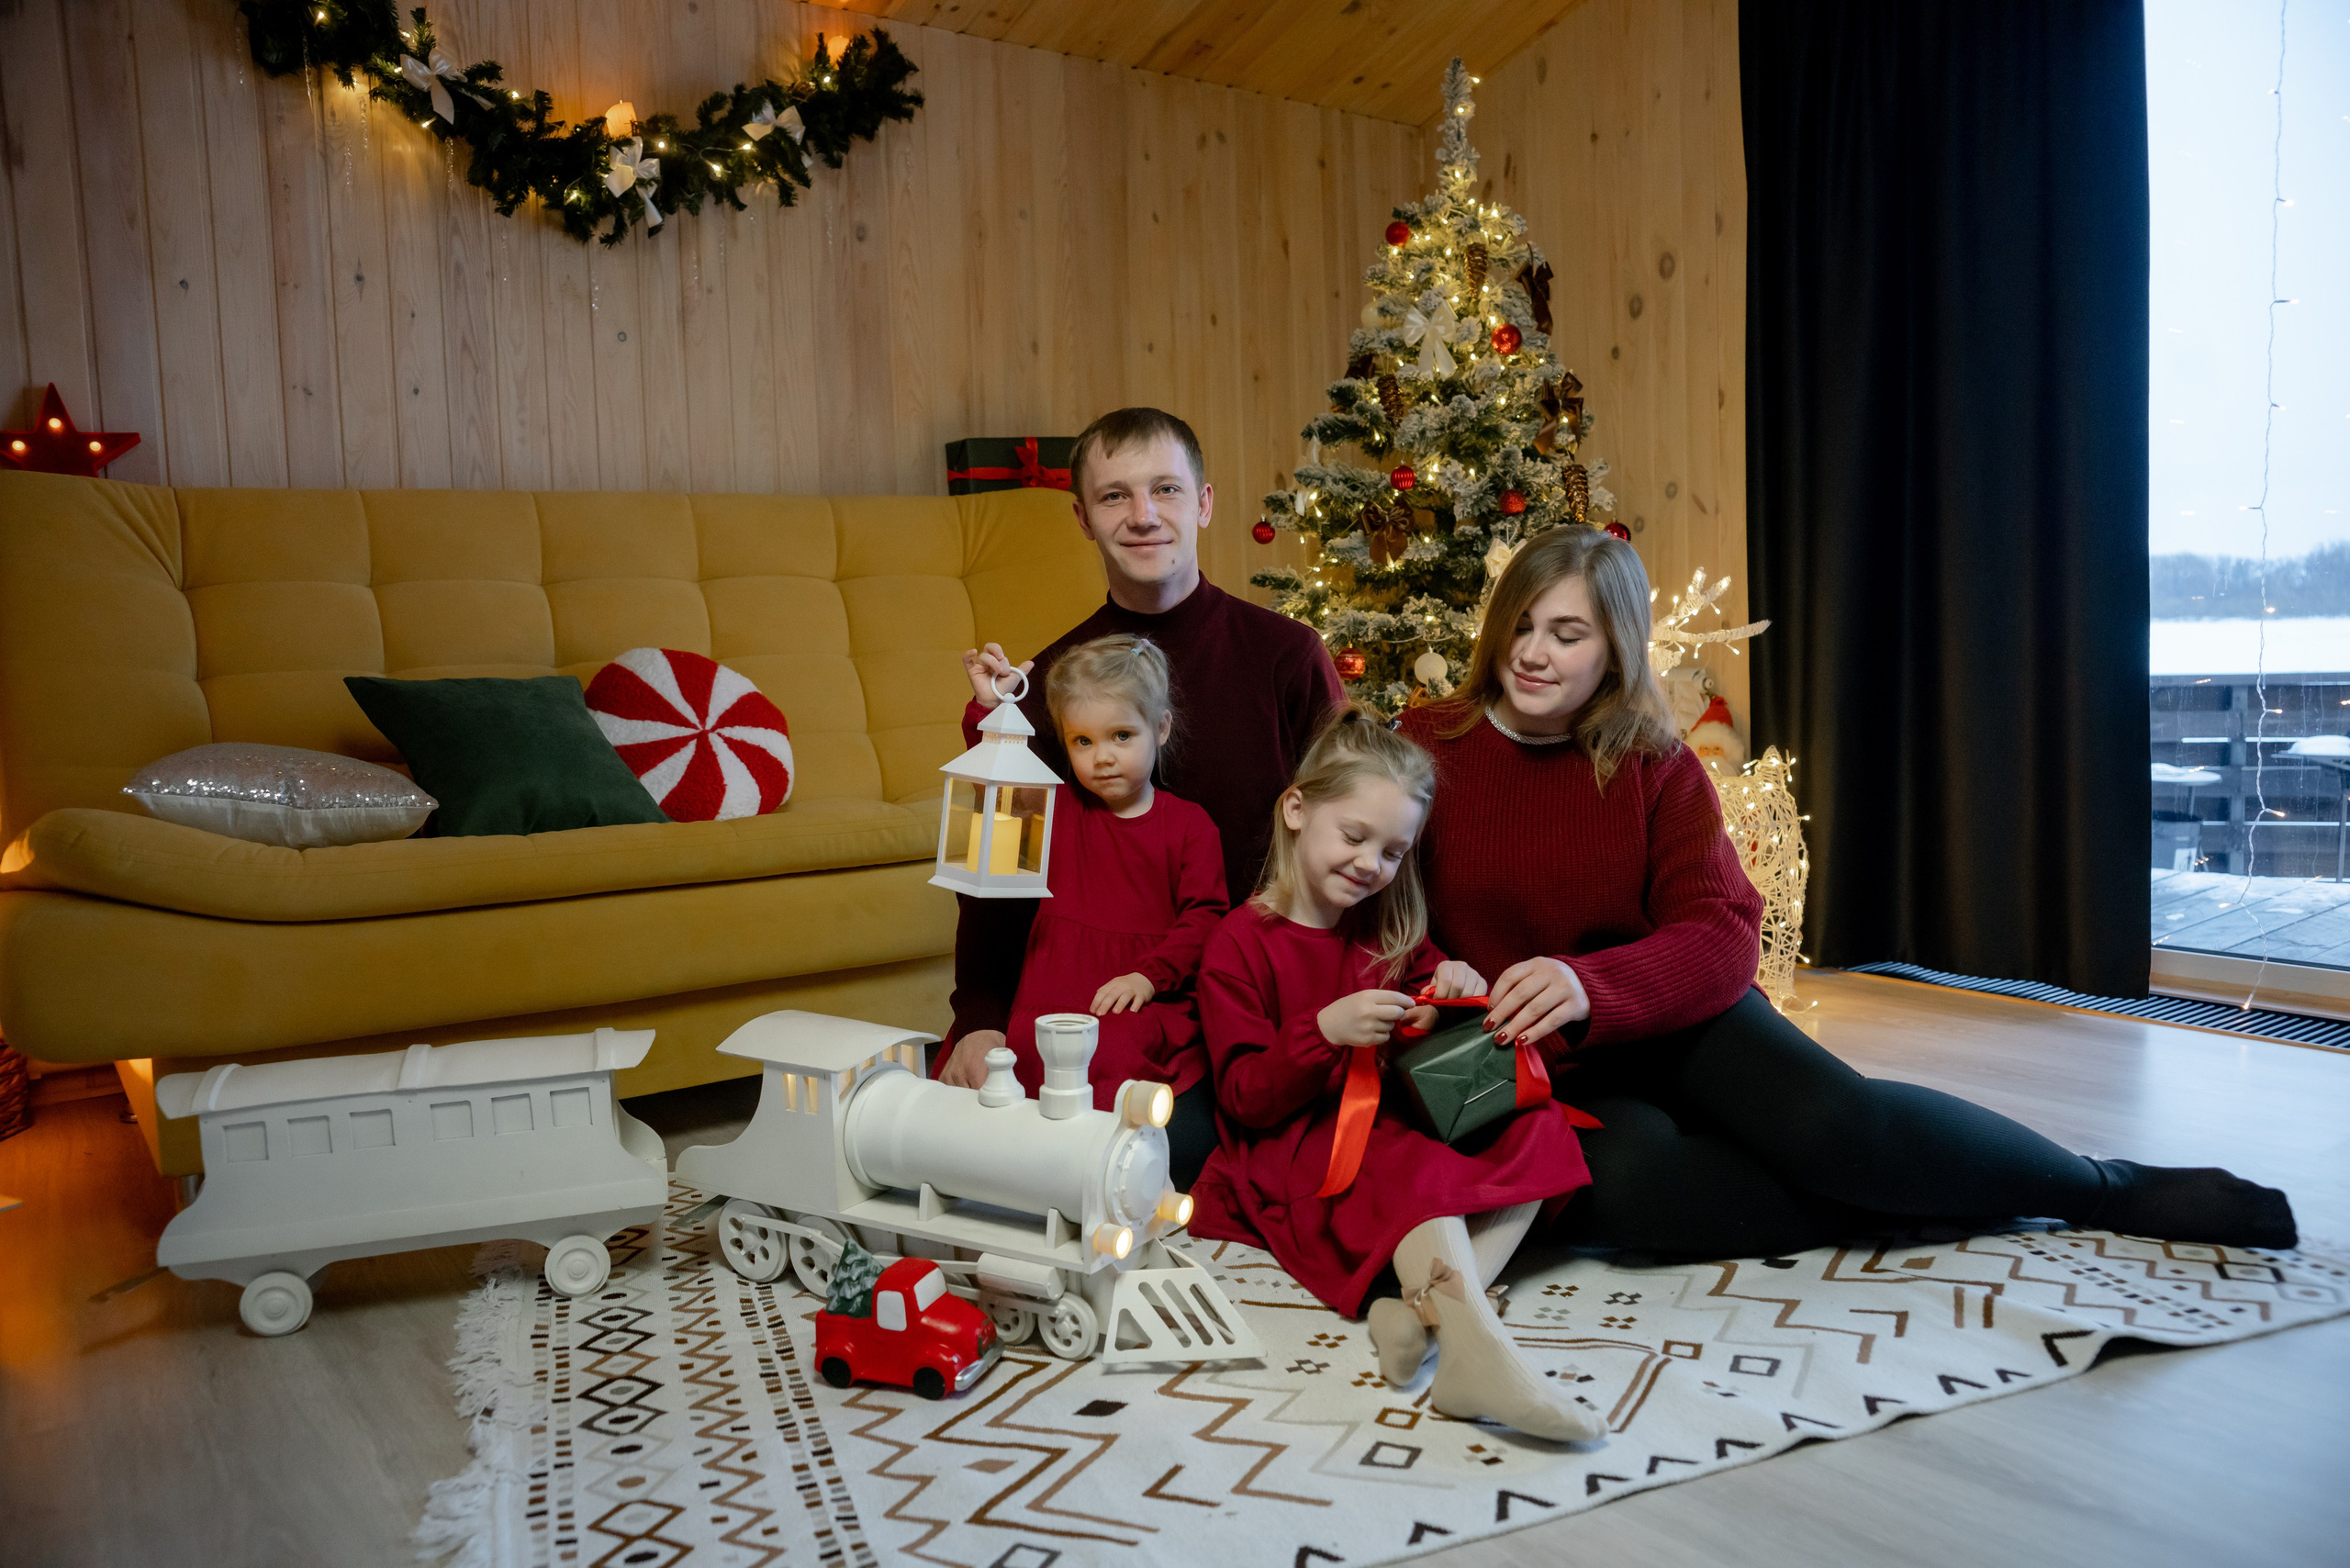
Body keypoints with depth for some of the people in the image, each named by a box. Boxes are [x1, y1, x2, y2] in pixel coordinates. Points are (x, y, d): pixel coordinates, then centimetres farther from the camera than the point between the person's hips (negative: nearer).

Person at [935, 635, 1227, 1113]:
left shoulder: (1189, 824, 5)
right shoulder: (1057, 812, 13)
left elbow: (1203, 916, 0)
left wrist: (1149, 975, -13)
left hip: (1145, 999, -2)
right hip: (1052, 994, 3)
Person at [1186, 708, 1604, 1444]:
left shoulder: (1389, 930, 17)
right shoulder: (1240, 943, -3)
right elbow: (1246, 1100, -8)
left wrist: (1456, 987, -4)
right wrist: (1325, 1031, -26)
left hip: (1393, 1128, 7)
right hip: (1291, 1156, -6)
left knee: (1535, 1128, -18)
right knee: (1412, 1167, -36)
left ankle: (1424, 1308, -37)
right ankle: (1480, 1355, -53)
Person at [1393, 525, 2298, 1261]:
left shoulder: (1655, 768, -1)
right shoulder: (1425, 752, -6)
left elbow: (1720, 939, -9)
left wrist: (1591, 985, -29)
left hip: (1665, 1016, 2)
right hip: (1534, 1071, -1)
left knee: (1832, 1118, -25)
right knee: (1618, 1177, -35)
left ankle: (2110, 1191, -1)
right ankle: (1906, 1205, -17)